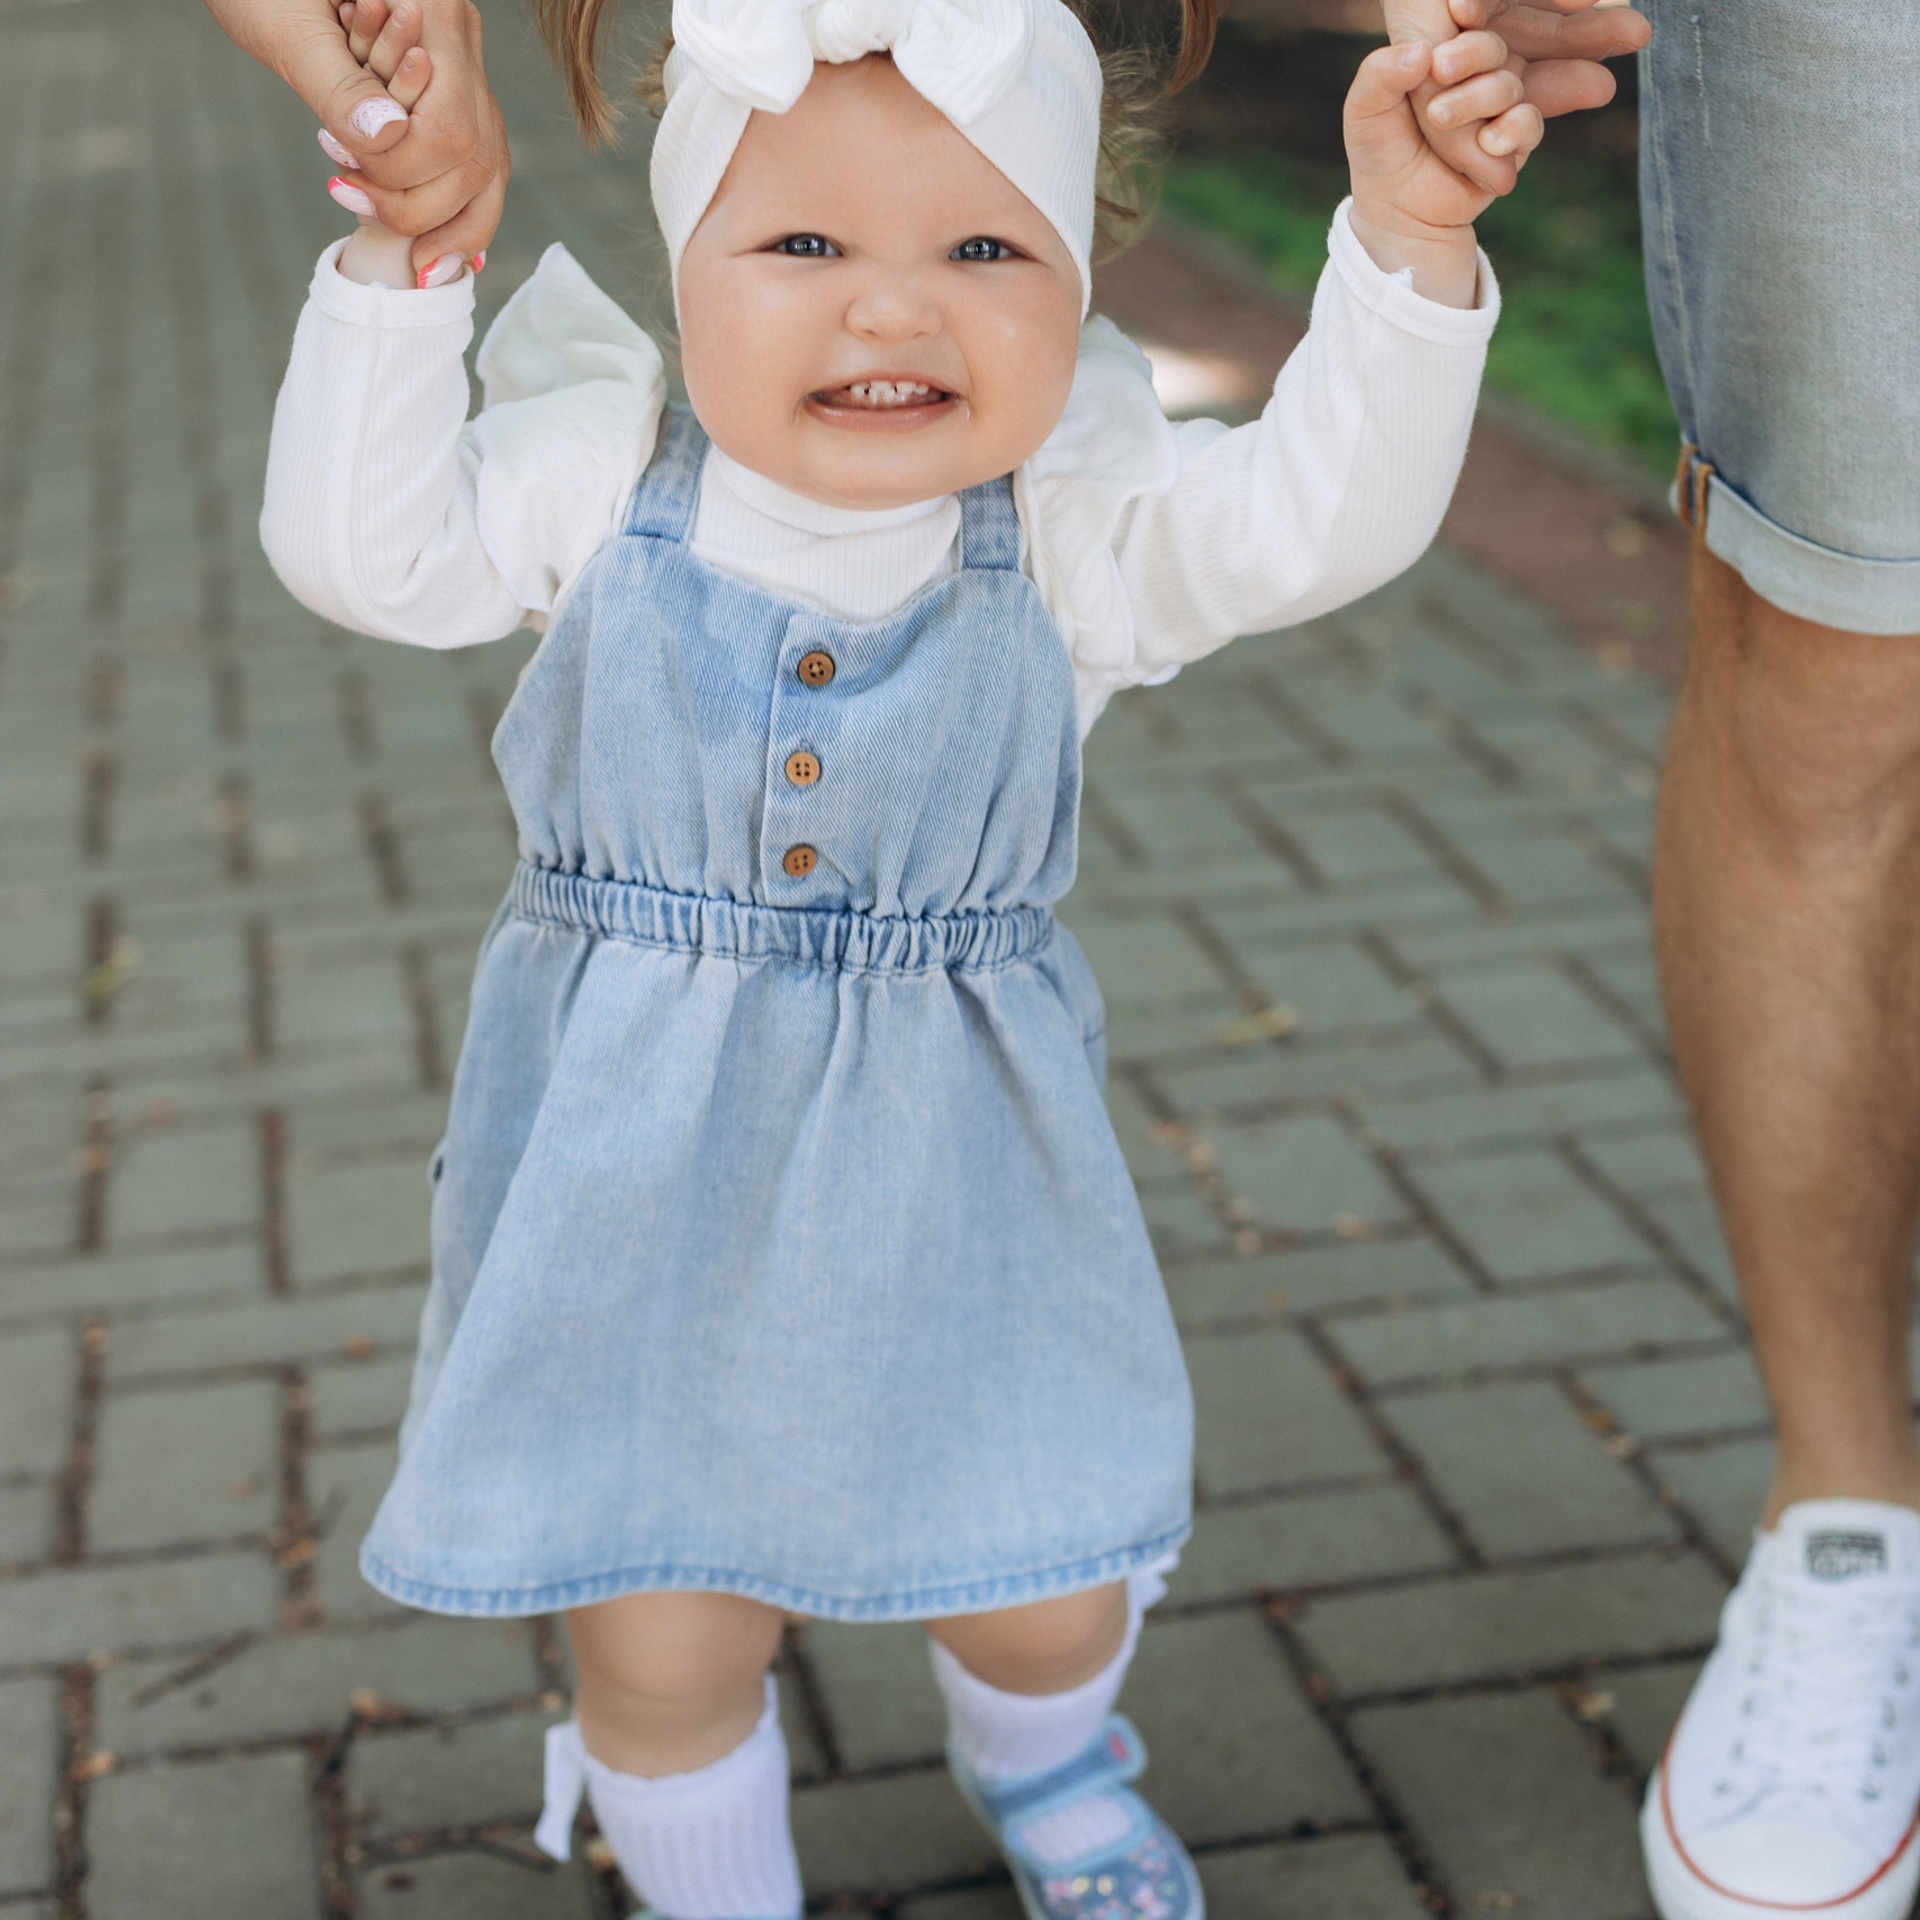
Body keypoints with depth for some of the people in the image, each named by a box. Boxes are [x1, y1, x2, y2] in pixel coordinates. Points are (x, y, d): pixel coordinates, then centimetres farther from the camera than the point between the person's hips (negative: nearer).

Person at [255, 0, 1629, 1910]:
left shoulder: (1075, 519, -10)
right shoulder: (606, 472, -8)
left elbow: (1312, 514, -20)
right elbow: (360, 548, -6)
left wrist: (1405, 244, -32)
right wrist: (399, 263, -12)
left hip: (951, 1180, 1)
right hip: (636, 1182, 0)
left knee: (1048, 1589, 15)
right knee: (659, 1642, 8)